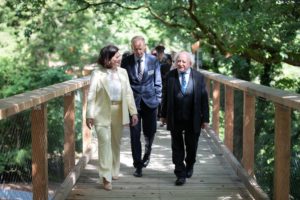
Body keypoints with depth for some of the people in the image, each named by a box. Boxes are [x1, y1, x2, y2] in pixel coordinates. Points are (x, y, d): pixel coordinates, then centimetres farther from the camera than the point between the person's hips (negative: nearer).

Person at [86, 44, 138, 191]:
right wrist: (90, 115, -13)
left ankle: (114, 171, 30)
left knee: (115, 143, 14)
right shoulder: (97, 74, -8)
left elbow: (128, 93, 6)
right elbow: (91, 95, -9)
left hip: (119, 112, 4)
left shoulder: (123, 72, 5)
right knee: (105, 143, -9)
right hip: (103, 113, -4)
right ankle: (106, 177, -5)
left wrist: (133, 112, 1)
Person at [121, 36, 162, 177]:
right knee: (135, 134, -1)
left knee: (149, 131, 9)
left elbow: (158, 82, 5)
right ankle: (138, 165, 8)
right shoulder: (126, 62, -2)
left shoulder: (153, 61, -1)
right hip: (133, 101, -1)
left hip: (150, 101, 1)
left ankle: (147, 153, 39)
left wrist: (158, 99, 1)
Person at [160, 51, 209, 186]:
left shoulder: (198, 77, -3)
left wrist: (205, 118, -3)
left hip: (193, 119, 0)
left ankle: (189, 166, 41)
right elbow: (165, 96, 4)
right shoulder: (170, 76, -2)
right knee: (177, 148, 5)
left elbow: (204, 98, -2)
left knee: (191, 146, 15)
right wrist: (164, 115, 4)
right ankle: (180, 174, 14)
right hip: (175, 119, 0)